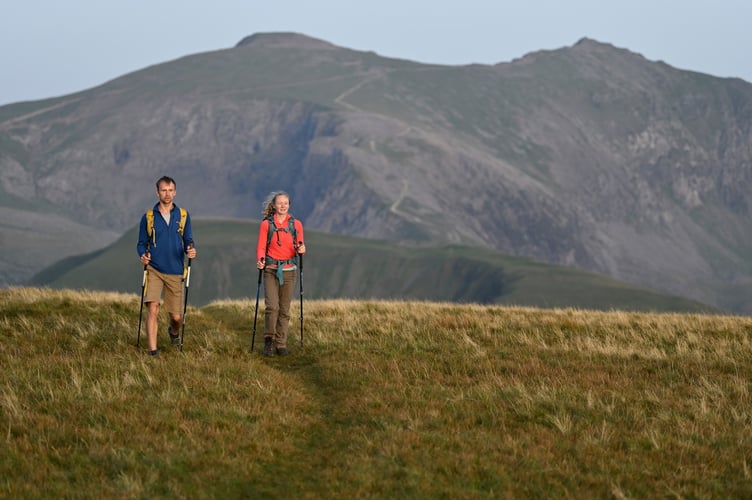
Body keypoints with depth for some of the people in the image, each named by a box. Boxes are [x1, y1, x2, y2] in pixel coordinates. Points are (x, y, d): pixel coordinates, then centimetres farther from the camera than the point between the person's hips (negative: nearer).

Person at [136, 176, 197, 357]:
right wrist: (142, 255, -14)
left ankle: (174, 331, 42)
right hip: (154, 269, -1)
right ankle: (153, 349, -15)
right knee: (152, 308, -18)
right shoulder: (148, 217, 4)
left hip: (175, 271, 1)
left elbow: (188, 240, 10)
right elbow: (142, 243, 8)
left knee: (176, 316, 6)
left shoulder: (183, 215, 7)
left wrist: (191, 250, -14)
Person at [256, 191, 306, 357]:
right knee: (272, 306, -15)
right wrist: (260, 260, -21)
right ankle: (269, 341, -3)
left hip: (289, 270, 2)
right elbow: (261, 246, -1)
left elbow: (299, 247, 6)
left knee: (285, 309, 3)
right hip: (271, 269, -2)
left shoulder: (296, 224, 7)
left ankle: (281, 344, 9)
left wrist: (301, 250, -18)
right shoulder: (266, 224, 2)